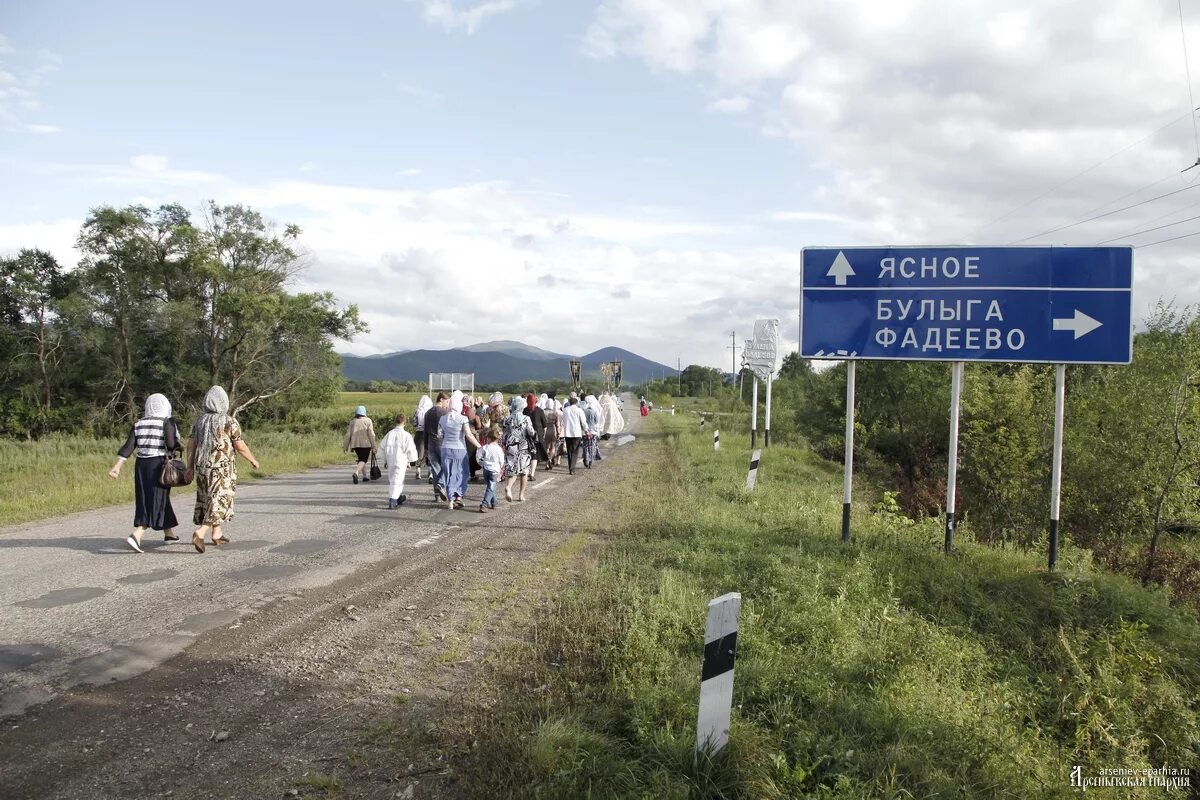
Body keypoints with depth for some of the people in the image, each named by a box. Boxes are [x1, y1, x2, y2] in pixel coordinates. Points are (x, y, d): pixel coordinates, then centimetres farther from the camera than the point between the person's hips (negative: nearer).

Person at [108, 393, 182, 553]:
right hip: (159, 466, -6)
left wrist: (117, 466, -4)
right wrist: (177, 446, 1)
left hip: (142, 465, 7)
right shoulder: (167, 422, -9)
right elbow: (171, 444, -20)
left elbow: (128, 446, -1)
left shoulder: (139, 424, 6)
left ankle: (169, 533, 32)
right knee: (156, 503, -5)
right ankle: (135, 536, -21)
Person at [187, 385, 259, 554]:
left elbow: (191, 445, 5)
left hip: (203, 467, 6)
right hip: (222, 469, -6)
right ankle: (199, 533, -20)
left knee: (207, 500, 20)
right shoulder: (230, 422, -10)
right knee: (220, 503, -4)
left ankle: (216, 535, 27)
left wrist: (190, 467, 10)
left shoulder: (200, 421, 6)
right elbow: (240, 447, -9)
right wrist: (253, 460, 5)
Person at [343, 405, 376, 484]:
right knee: (363, 460, -4)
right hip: (365, 443, -4)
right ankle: (356, 473, -29)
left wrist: (345, 447, 8)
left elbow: (348, 434, 5)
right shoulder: (367, 420, -2)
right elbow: (371, 434, -8)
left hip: (355, 444, 4)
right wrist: (373, 446, -5)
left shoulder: (353, 422, 9)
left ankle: (365, 476, 23)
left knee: (361, 459, 19)